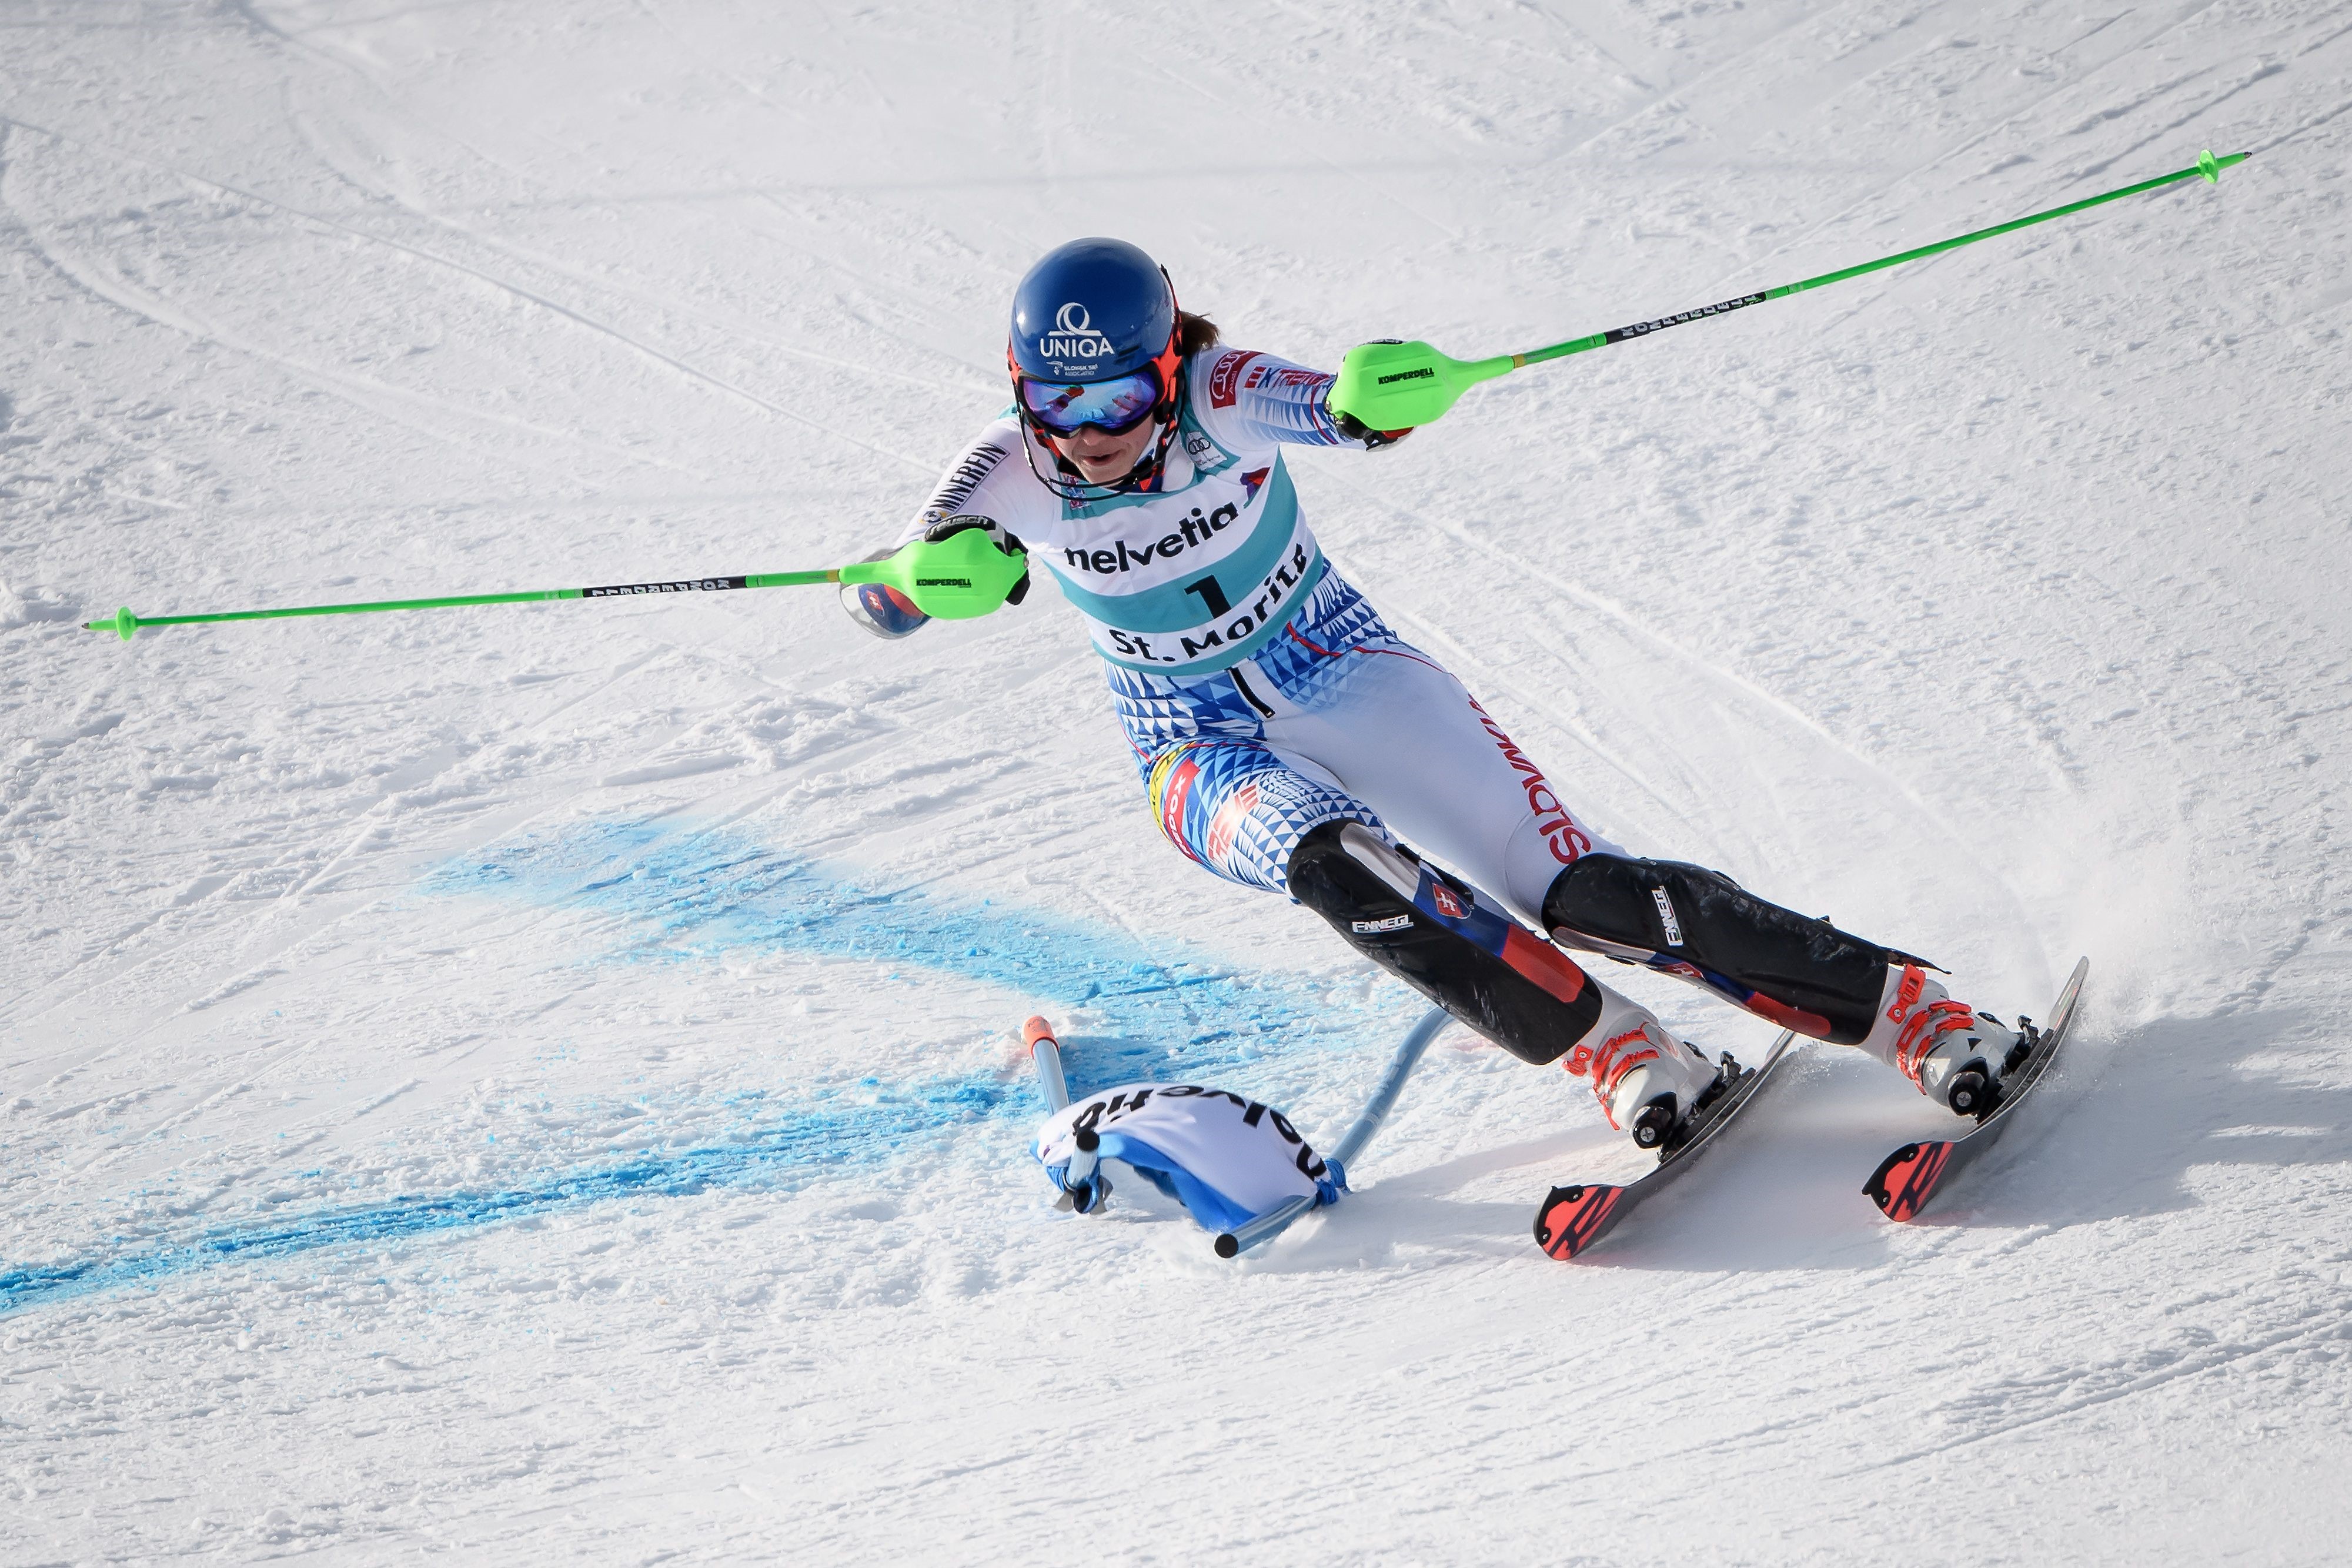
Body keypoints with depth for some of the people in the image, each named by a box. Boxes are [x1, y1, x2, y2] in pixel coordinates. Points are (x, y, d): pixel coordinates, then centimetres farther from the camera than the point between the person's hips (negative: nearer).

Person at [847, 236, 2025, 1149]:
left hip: (1345, 676, -1)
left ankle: (1912, 1011, -7)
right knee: (1337, 866, -34)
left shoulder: (1215, 399, -24)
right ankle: (1617, 1053, -21)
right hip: (1204, 758, 2)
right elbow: (877, 605, -22)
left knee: (1586, 895, -15)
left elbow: (1342, 410, -43)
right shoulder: (1013, 473, -17)